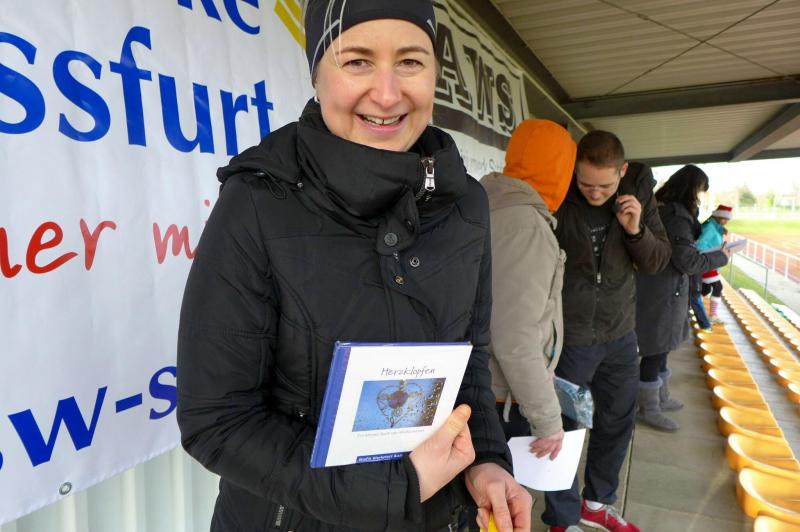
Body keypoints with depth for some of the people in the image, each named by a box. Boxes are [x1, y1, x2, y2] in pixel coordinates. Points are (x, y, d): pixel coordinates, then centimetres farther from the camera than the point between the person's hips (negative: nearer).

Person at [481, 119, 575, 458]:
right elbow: (516, 340, -27)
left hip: (479, 388, 9)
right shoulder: (526, 225, -24)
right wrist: (547, 418, -18)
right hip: (505, 400, -8)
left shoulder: (490, 209, 5)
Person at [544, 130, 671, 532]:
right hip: (569, 336, -5)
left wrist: (636, 230, -19)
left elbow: (658, 262, 1)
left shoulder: (638, 190, -5)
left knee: (617, 422, 19)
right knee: (563, 429, 6)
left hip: (620, 332, 5)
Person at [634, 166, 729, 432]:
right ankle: (648, 410, 14)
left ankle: (661, 398, 37)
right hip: (663, 294, -10)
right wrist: (721, 257, -7)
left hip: (661, 291, 10)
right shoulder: (677, 216, -20)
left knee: (660, 348, 21)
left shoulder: (661, 210, 9)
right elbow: (688, 261, -19)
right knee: (657, 350, 1)